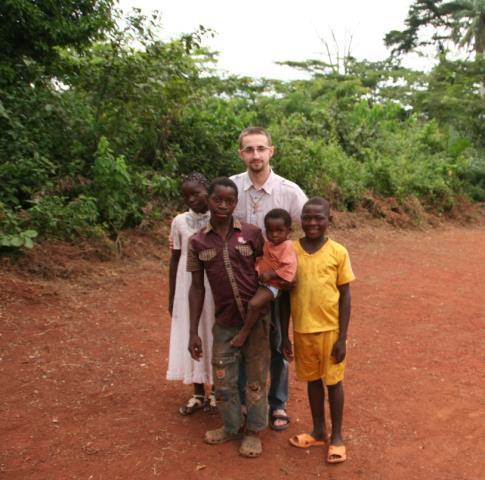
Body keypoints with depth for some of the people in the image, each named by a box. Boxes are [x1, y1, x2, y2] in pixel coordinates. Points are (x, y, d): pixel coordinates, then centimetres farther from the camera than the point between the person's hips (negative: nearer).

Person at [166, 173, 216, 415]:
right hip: (189, 284, 2)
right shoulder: (179, 221, 0)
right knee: (191, 334, 10)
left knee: (214, 334, 7)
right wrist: (171, 296, 5)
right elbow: (175, 259, 5)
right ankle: (198, 393, 26)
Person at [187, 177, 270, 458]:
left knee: (256, 378, 10)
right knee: (224, 381, 14)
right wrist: (193, 332, -1)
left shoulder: (252, 234, -7)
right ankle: (232, 426, 38)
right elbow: (197, 288, 1)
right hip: (225, 323, 2)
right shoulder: (198, 242, -2)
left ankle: (253, 431, 31)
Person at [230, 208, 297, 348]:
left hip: (272, 285, -9)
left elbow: (289, 268, -25)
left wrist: (271, 275, -26)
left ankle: (245, 331, -5)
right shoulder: (267, 244, 6)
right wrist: (258, 270, 2)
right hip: (261, 281, 9)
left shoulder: (287, 246, -18)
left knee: (254, 304, -22)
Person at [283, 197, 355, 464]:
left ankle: (336, 435, 28)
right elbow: (286, 295, 3)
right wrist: (284, 335, 3)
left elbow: (345, 297, -5)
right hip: (302, 330, 2)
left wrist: (342, 338, -8)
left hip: (330, 329, -2)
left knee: (333, 381, 11)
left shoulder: (338, 252, -9)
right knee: (313, 380, 17)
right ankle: (318, 431, 35)